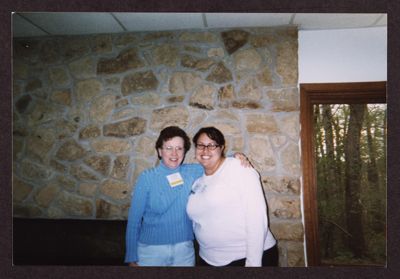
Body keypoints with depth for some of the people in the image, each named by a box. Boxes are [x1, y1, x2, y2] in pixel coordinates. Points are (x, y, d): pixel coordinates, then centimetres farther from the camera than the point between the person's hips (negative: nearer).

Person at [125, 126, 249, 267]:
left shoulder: (193, 172, -2)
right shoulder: (147, 178, -9)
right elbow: (134, 219, -5)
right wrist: (132, 257, -4)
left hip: (184, 249, 2)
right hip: (151, 250, -2)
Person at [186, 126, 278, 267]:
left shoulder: (239, 168, -12)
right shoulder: (198, 182, 6)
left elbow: (256, 216, -17)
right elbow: (198, 221, 12)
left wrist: (253, 262, -18)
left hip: (246, 257, -5)